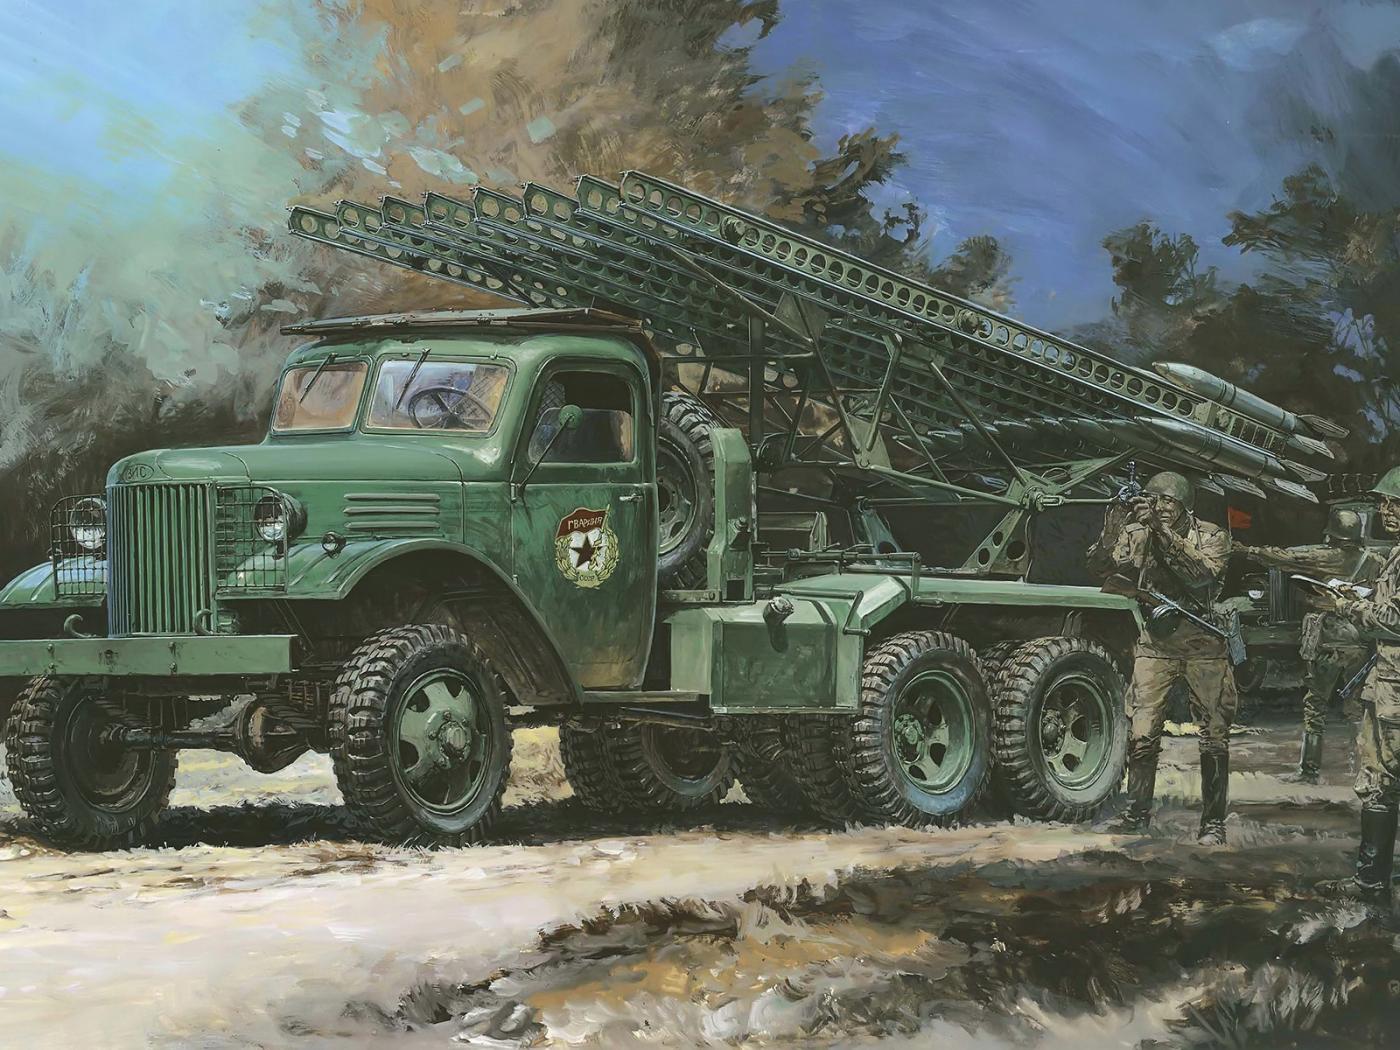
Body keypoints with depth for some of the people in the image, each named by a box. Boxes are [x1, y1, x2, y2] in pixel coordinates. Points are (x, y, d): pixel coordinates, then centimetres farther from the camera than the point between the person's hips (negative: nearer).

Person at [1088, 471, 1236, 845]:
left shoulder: (1211, 537, -4)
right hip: (1155, 645, 2)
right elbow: (1101, 565, -11)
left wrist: (1165, 533, -31)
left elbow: (1202, 573, -24)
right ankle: (1137, 811, 9)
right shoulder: (1138, 534, 2)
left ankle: (1213, 821, 10)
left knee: (1214, 739, 2)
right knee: (1142, 733, -4)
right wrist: (1112, 532, -29)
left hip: (1203, 647, -2)